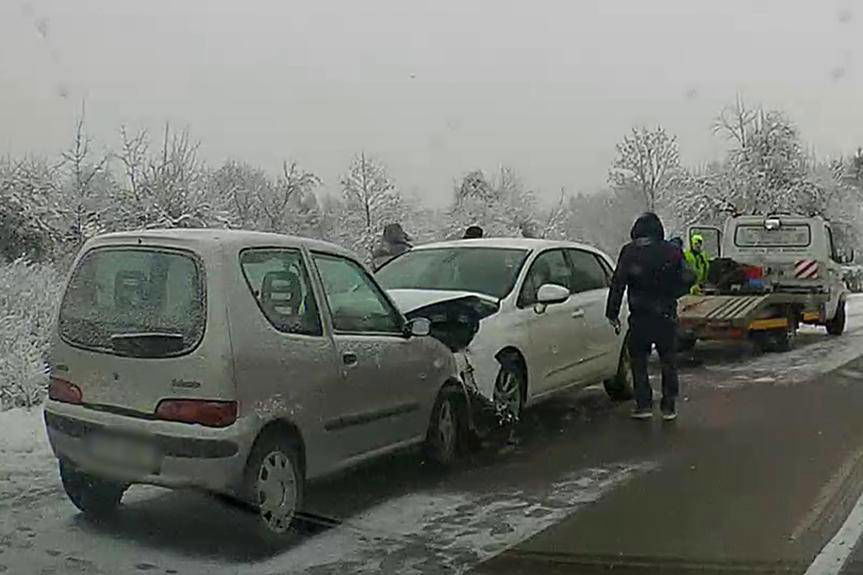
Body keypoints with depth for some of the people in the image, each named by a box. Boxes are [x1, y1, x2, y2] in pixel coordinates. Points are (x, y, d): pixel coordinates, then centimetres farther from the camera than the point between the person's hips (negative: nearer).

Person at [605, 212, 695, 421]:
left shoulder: (629, 252, -2)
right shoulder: (672, 251, 2)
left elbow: (618, 284, -7)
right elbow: (687, 280, 4)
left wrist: (612, 313, -3)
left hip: (640, 316, -2)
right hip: (667, 316, 2)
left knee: (638, 360, 10)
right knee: (668, 361, 11)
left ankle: (644, 405, 6)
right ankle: (669, 406, 13)